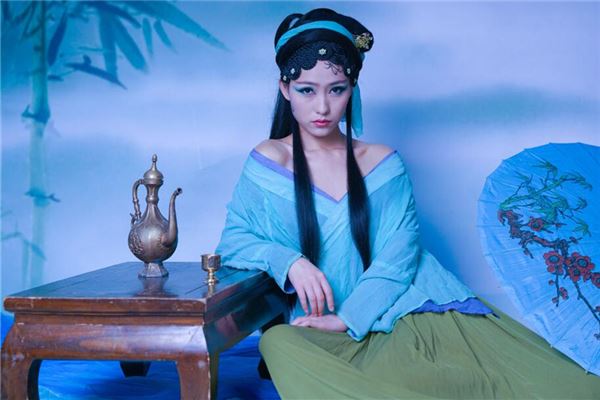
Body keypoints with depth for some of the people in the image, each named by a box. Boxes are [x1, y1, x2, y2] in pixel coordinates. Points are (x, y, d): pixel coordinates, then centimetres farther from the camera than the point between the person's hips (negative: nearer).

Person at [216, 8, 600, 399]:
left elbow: (401, 250, -1)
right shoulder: (269, 161, 6)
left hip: (415, 312, -2)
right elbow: (233, 241, 6)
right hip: (328, 332, 3)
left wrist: (347, 318, -16)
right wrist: (288, 260, -15)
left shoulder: (383, 162, 10)